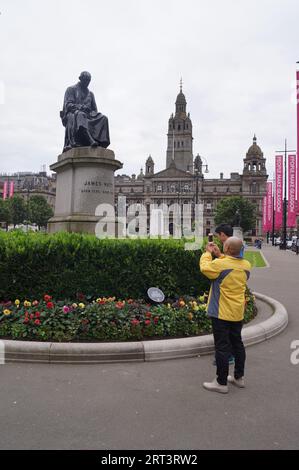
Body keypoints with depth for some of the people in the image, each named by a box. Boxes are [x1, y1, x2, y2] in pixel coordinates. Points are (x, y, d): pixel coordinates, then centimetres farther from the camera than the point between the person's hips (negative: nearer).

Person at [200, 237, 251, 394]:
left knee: (222, 347, 2)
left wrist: (208, 252, 12)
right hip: (238, 313, 7)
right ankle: (239, 377, 31)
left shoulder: (220, 264, -22)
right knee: (237, 344, 18)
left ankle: (221, 383, 11)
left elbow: (204, 268, -3)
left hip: (221, 313, -7)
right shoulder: (246, 265, -2)